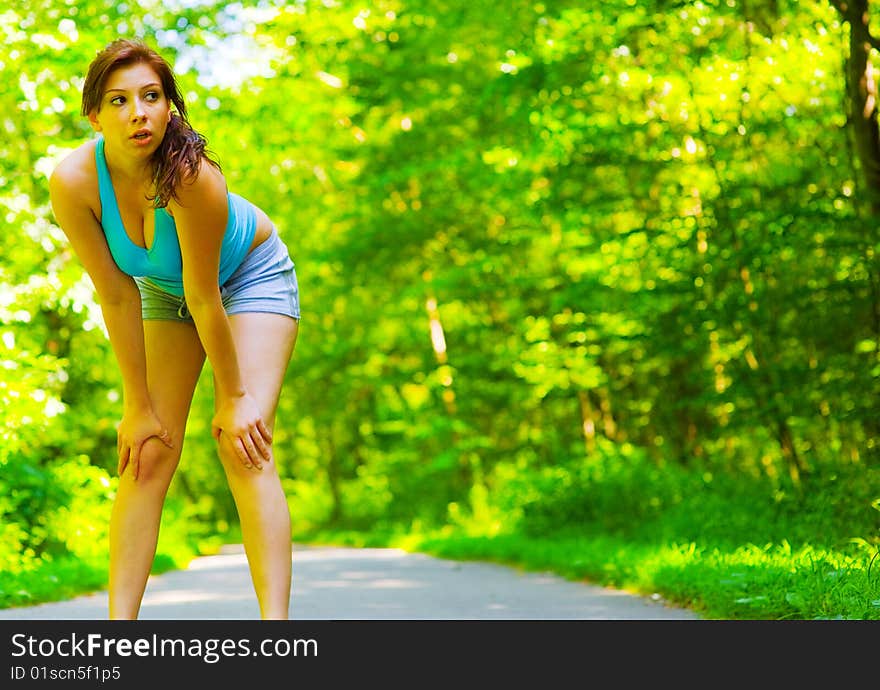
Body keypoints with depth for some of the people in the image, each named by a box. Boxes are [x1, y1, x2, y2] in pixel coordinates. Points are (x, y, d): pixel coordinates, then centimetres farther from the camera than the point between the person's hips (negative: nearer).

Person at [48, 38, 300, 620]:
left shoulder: (191, 175, -38)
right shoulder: (73, 181, -27)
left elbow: (205, 300, -29)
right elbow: (116, 298, -19)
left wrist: (234, 398, -18)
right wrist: (138, 406, -14)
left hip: (252, 274, -4)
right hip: (164, 287, 4)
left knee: (244, 448, -17)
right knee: (148, 455, -5)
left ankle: (275, 625, -20)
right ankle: (120, 625, -4)